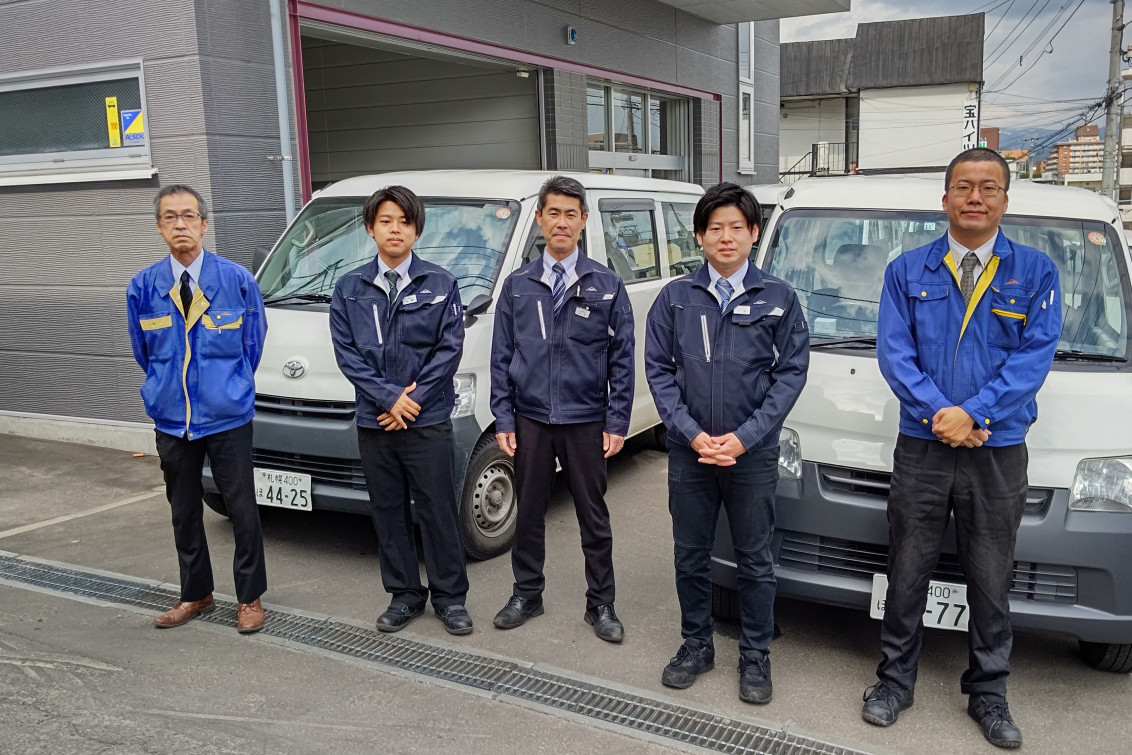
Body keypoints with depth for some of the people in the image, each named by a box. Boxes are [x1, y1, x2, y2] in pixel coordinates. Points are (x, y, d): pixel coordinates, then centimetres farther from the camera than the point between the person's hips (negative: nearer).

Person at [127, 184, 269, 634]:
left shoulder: (237, 280, -7)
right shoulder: (143, 287, -1)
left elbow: (253, 342, 5)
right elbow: (143, 352, 12)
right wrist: (169, 389, 15)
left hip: (227, 416, -3)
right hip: (171, 417, 3)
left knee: (241, 508, 4)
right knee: (184, 511, 14)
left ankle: (250, 598, 19)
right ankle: (196, 595, 30)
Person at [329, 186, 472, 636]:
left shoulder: (440, 285, 2)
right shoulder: (349, 289, 7)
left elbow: (450, 348, -4)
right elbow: (346, 353, 0)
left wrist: (414, 399, -11)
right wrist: (390, 397, -11)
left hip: (429, 421, -2)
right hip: (374, 422, 3)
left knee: (438, 511, 3)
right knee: (388, 512, 10)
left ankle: (450, 597, 17)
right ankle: (405, 595, 24)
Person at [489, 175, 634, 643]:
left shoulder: (606, 285, 0)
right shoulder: (517, 285, 5)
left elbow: (622, 359, 0)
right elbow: (501, 357, 5)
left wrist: (616, 423, -5)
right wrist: (503, 420, -1)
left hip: (586, 422, -1)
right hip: (530, 421, 2)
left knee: (594, 516, 8)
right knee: (528, 511, 12)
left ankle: (600, 604, 22)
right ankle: (527, 594, 30)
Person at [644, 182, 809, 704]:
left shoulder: (778, 298, 0)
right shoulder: (675, 298, 3)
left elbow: (791, 371, -3)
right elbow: (658, 369, 1)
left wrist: (745, 436, -12)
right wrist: (691, 432, -11)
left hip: (753, 453, -1)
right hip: (688, 452, 1)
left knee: (755, 560, 9)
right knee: (691, 556, 12)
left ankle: (755, 656, 25)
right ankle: (696, 645, 30)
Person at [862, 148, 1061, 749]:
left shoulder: (1036, 272, 4)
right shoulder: (907, 270, 5)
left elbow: (1035, 356, -6)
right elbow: (893, 352, -3)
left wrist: (973, 413, -17)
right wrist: (939, 413, -16)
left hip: (999, 451, 0)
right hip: (920, 447, 0)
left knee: (992, 579, 11)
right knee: (908, 571, 9)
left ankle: (988, 693, 27)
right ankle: (895, 680, 25)